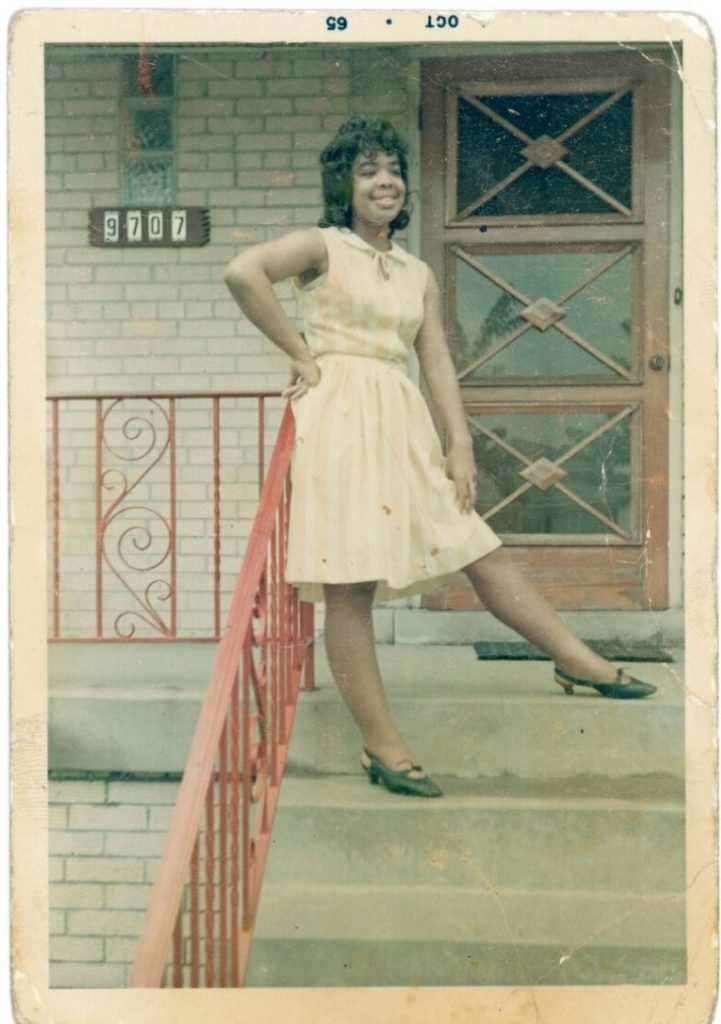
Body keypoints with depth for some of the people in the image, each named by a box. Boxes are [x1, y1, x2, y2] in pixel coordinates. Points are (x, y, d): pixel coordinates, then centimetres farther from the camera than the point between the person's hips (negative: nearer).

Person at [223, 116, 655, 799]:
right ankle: (382, 747, 0)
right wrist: (301, 353, -11)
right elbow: (242, 272, -15)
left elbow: (437, 363, 12)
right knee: (350, 586, -6)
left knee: (480, 549, 6)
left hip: (403, 423, 6)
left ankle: (580, 663, 16)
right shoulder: (322, 247, 2)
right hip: (339, 414, -6)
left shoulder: (418, 275, 19)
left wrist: (461, 445, 0)